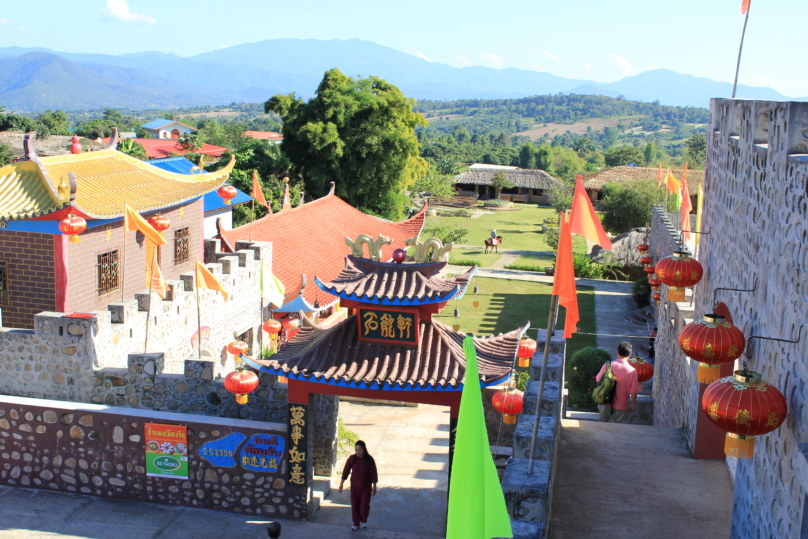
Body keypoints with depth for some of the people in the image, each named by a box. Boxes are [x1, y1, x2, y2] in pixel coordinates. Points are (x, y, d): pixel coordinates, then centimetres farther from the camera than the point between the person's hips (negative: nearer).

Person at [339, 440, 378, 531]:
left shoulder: (369, 459, -14)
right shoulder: (352, 458, -10)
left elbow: (373, 473, -5)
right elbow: (346, 471, -1)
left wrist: (374, 486, -2)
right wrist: (341, 483, 1)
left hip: (366, 486, -1)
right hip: (354, 486, 1)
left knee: (364, 505, 3)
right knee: (354, 505, 4)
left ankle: (364, 520, 30)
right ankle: (356, 523, 21)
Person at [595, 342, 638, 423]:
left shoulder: (607, 365, -14)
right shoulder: (632, 371, -17)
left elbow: (598, 379, 0)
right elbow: (633, 392, -11)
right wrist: (632, 405, 4)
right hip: (621, 405, -1)